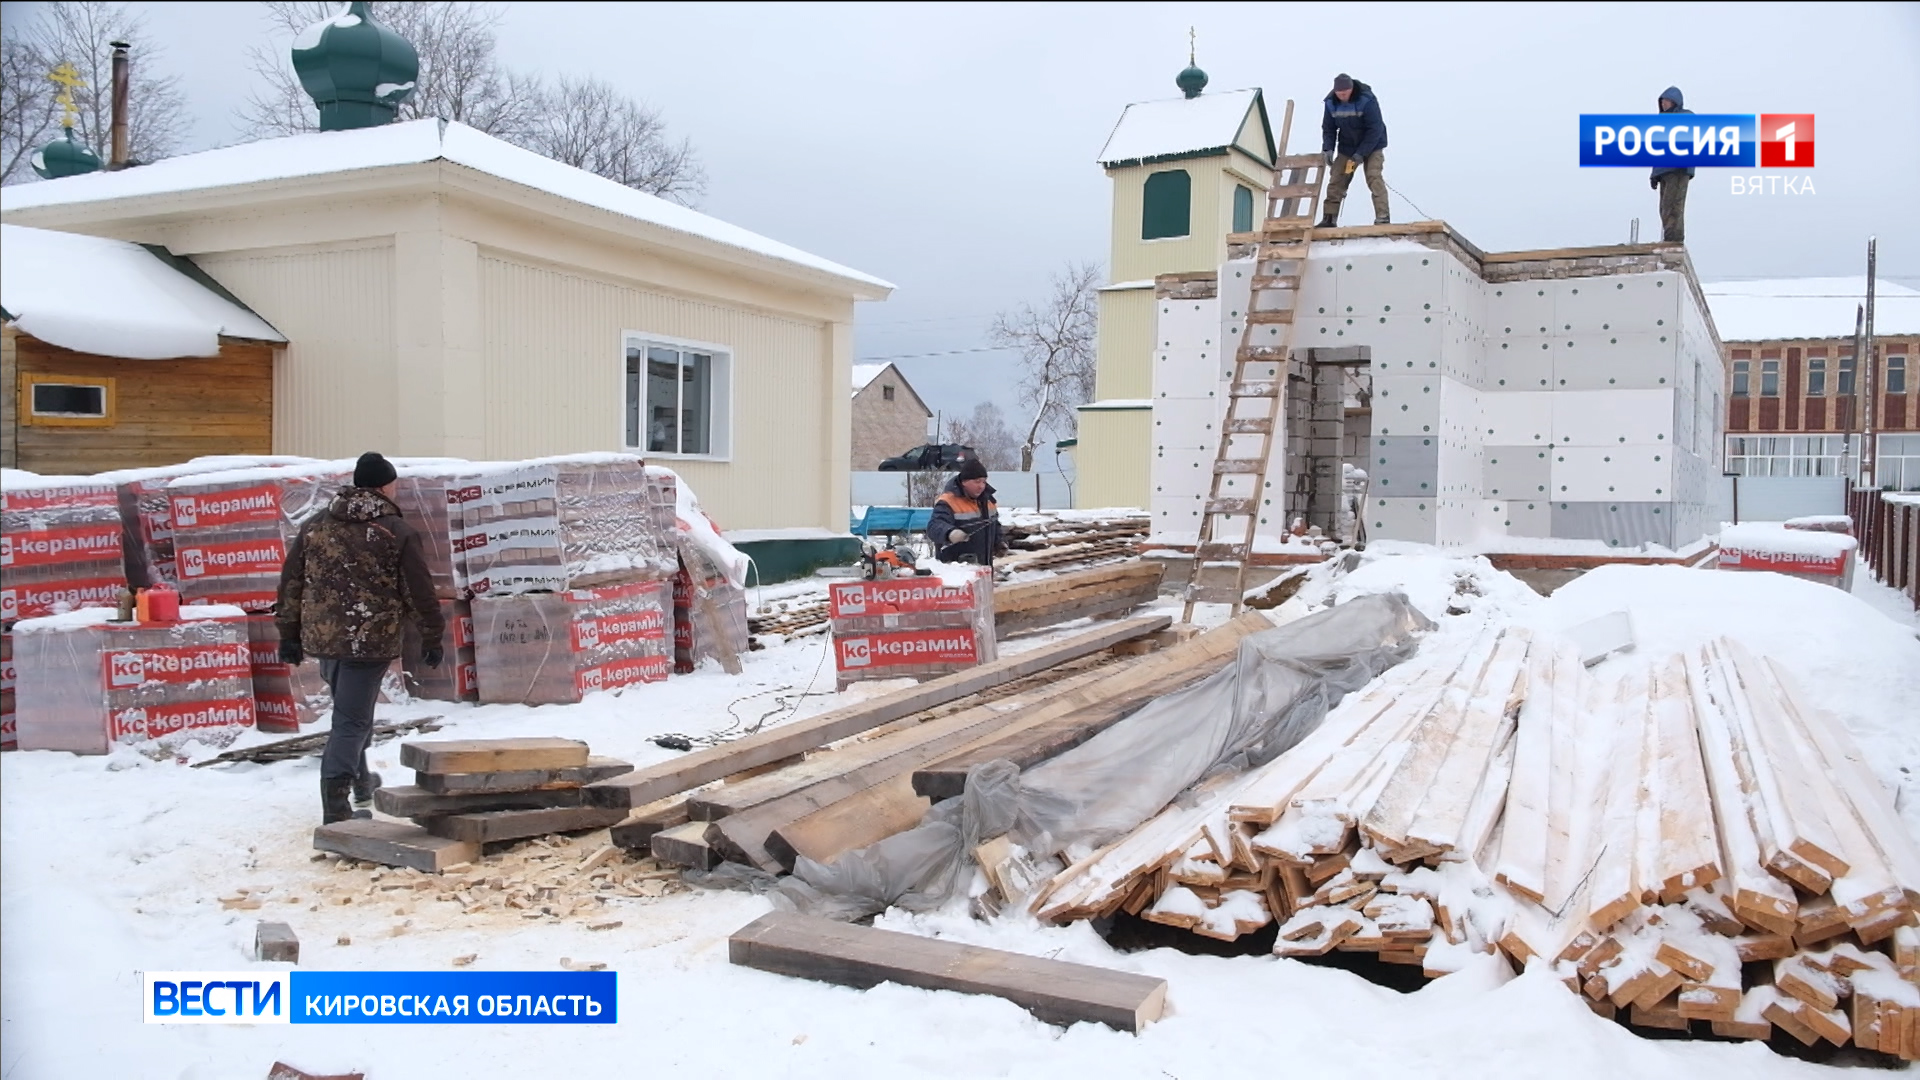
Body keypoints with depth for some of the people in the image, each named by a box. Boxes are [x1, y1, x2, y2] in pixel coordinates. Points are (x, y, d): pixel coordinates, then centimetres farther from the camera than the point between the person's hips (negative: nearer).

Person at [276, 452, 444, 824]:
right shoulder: (398, 534, -5)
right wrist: (432, 637, 8)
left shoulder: (315, 525, 10)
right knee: (351, 721, -3)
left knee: (351, 710, 25)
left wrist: (289, 633, 18)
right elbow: (420, 592, -3)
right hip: (369, 641, -6)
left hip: (322, 638, 6)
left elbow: (291, 582, 12)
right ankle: (336, 808, -6)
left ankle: (360, 779, 40)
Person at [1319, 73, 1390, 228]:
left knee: (1374, 178, -18)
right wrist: (1328, 149, -15)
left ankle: (1382, 217, -20)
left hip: (1371, 146, -4)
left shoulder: (1367, 99, -24)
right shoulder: (1331, 102, -10)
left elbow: (1375, 129, -23)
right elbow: (1328, 128, 1)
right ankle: (1329, 218, 3)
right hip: (1346, 148, 5)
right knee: (1335, 180, -2)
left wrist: (1361, 153, -27)